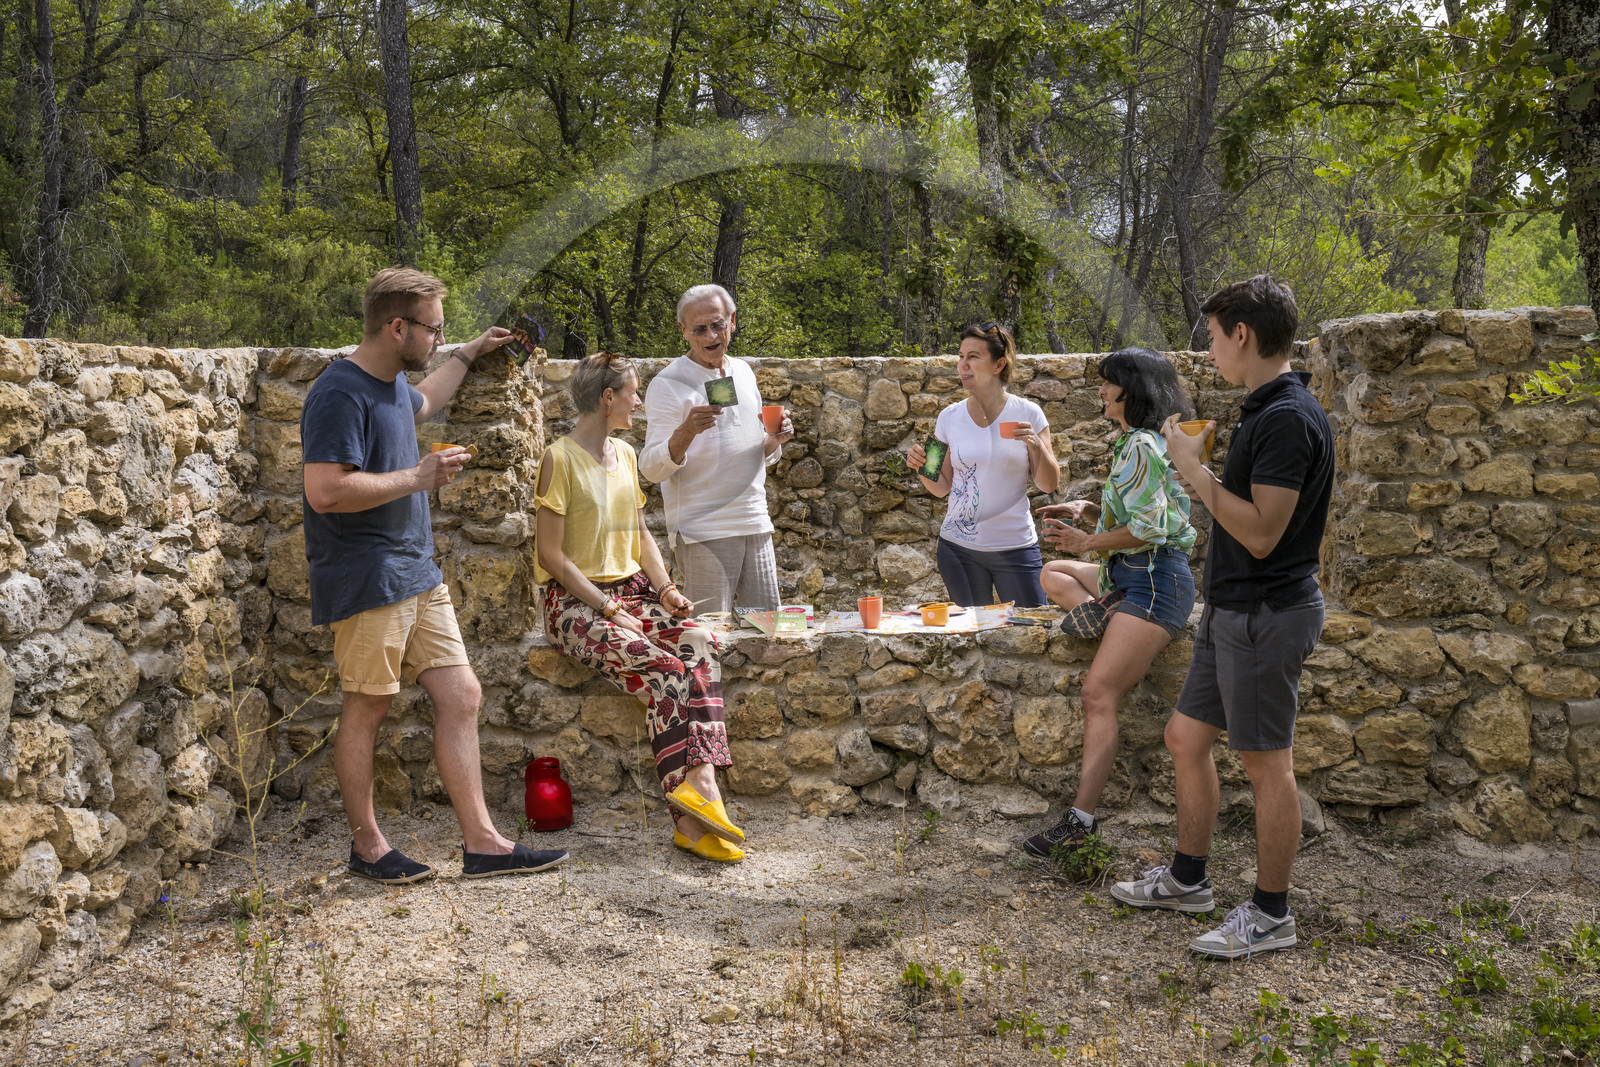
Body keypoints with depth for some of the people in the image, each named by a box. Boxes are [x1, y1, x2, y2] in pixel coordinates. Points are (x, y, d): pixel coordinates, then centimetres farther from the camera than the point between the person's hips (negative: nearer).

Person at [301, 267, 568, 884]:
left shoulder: (392, 383, 14)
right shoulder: (341, 394, -16)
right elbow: (326, 491, -26)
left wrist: (469, 355, 40)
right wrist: (418, 476, -19)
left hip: (417, 575, 9)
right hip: (366, 580, -9)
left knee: (461, 695, 5)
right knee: (367, 707, 3)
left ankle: (481, 843, 10)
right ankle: (367, 845, 18)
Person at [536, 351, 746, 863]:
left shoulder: (625, 455, 16)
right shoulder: (560, 459, -7)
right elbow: (550, 555, -11)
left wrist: (665, 588, 3)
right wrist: (609, 609, -16)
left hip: (632, 592, 6)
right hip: (576, 600, -6)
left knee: (699, 643, -24)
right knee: (664, 669, -29)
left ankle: (698, 785, -32)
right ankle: (694, 813, -25)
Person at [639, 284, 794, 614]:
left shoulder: (743, 372, 14)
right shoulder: (669, 383, -6)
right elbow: (651, 469, -12)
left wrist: (774, 441, 0)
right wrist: (686, 432, -29)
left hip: (755, 525, 6)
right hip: (703, 532, -6)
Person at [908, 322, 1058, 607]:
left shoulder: (1028, 414, -4)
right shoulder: (950, 417, 1)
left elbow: (1049, 485, -2)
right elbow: (942, 487, 8)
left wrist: (1036, 444, -18)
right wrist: (922, 468, -11)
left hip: (1015, 547, -2)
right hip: (959, 548, 2)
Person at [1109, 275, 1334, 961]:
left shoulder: (1288, 418, -21)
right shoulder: (1265, 411, 11)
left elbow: (1261, 533, -25)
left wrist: (1193, 469, -18)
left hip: (1267, 614, -10)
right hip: (1233, 609, 10)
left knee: (1267, 764, 1)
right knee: (1186, 737, 17)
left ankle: (1271, 914, 15)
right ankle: (1187, 879, 31)